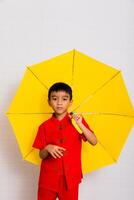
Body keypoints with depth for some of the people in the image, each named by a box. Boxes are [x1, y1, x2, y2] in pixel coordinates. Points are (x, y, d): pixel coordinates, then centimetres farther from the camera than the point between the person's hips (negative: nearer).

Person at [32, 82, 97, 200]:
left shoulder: (77, 121, 0)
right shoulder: (45, 126, -1)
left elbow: (94, 142, -7)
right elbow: (42, 155, 3)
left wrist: (80, 124, -18)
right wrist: (48, 148, -18)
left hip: (71, 178, 0)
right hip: (48, 178, 1)